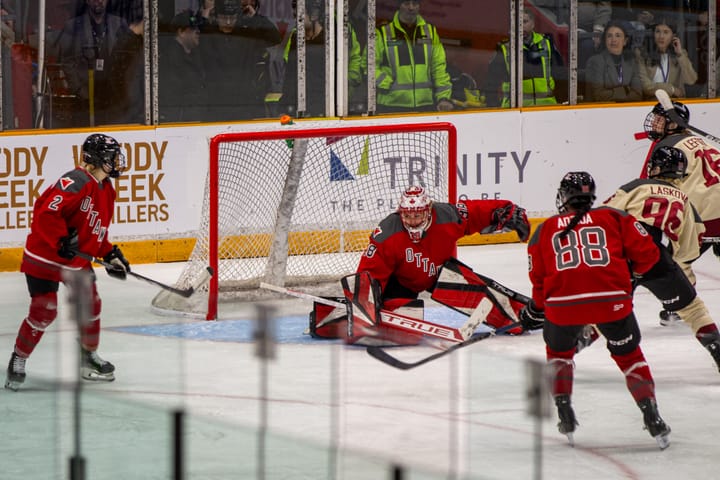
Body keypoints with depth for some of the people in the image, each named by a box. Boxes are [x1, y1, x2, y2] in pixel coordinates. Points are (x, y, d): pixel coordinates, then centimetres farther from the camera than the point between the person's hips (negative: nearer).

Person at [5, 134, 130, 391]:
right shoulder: (75, 183, -25)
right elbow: (46, 212, -32)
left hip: (78, 258, 9)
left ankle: (89, 356, 30)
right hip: (44, 256, -9)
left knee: (90, 305, 11)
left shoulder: (106, 190, 7)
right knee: (43, 311, -10)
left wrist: (110, 254, 9)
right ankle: (18, 360, 5)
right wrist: (62, 241, -33)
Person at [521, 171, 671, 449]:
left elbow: (539, 279, 16)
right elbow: (646, 253, 9)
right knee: (629, 355, 19)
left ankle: (565, 413, 20)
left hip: (563, 303, 0)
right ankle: (652, 418, 10)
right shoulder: (614, 217, 14)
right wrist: (633, 272, 31)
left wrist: (535, 310, 34)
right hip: (612, 300, 0)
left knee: (558, 352, 29)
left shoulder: (545, 230, 17)